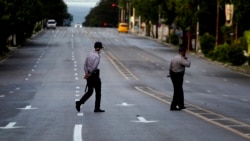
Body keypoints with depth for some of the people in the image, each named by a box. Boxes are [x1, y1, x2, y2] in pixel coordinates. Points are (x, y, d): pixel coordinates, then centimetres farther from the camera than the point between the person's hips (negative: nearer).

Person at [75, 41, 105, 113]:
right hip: (94, 75, -7)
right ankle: (97, 108, 12)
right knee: (98, 92, 7)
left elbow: (85, 65, 6)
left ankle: (79, 103, -3)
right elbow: (94, 67, -25)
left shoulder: (90, 54, 8)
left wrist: (86, 73, 0)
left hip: (89, 75, 7)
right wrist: (89, 74, -14)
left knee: (89, 92, 14)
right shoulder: (97, 56, -16)